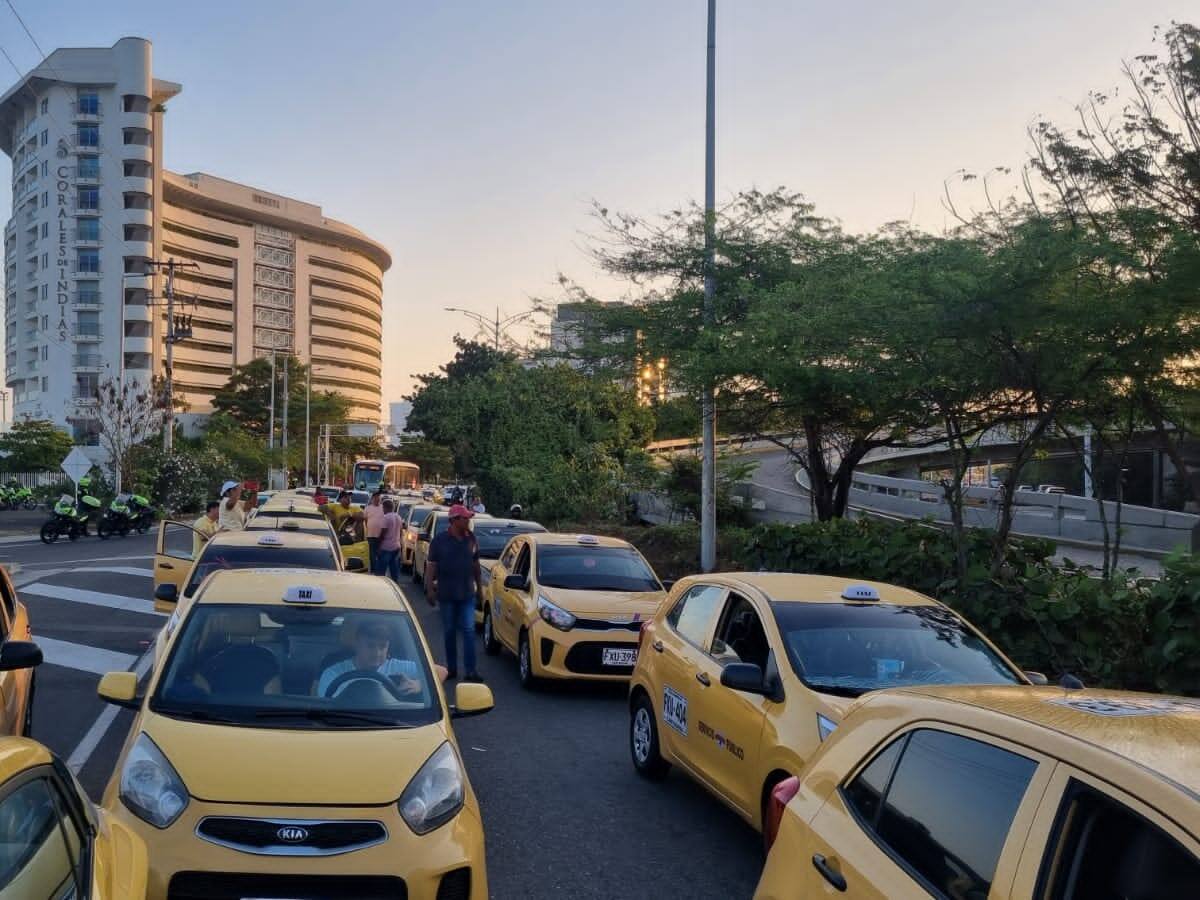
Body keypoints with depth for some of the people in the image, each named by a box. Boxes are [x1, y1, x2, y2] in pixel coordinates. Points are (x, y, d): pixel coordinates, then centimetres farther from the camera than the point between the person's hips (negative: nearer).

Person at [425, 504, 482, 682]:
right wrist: (430, 589, -10)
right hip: (446, 594, -2)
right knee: (449, 632, 8)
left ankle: (470, 670, -5)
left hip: (467, 594, 2)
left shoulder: (471, 539, 5)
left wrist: (479, 586, 13)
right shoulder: (440, 540, -5)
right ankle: (451, 668, 18)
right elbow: (431, 566, -5)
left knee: (469, 631, -4)